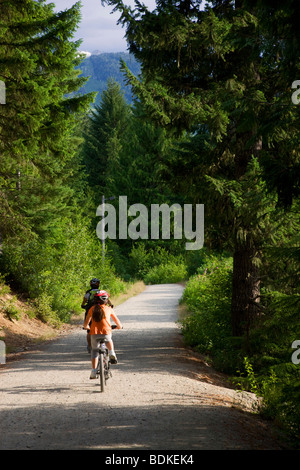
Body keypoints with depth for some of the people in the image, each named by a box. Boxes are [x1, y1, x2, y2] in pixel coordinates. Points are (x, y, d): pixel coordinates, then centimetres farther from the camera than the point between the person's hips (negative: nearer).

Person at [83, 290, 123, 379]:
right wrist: (119, 327, 36)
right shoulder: (108, 309, 9)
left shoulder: (92, 309, 10)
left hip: (94, 333, 0)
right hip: (106, 332, 0)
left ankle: (93, 371, 11)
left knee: (94, 350, 20)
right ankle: (111, 353, 14)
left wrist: (86, 327, 34)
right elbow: (118, 322, 14)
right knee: (109, 340, 36)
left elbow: (85, 324, 11)